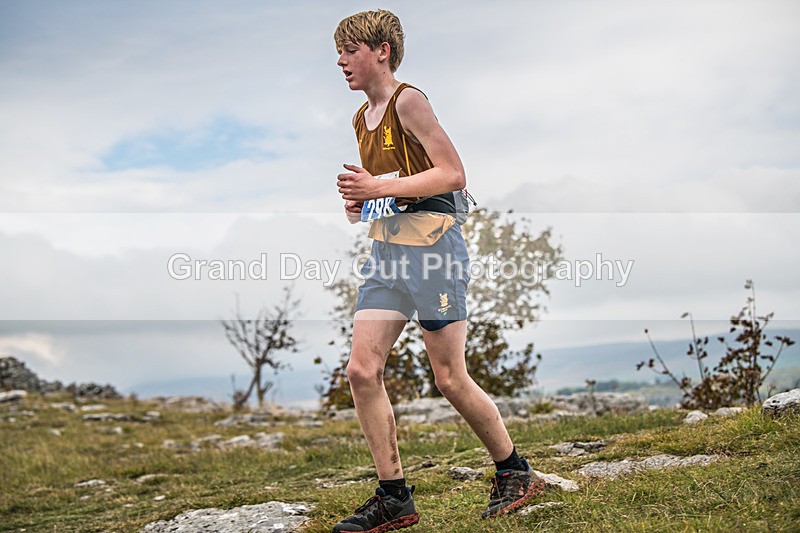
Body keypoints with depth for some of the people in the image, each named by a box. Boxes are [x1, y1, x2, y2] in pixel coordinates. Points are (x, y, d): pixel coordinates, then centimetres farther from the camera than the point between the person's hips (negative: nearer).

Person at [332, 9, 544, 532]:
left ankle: (515, 471, 19)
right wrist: (359, 203, 9)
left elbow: (453, 174, -16)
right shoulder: (362, 118, 18)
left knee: (450, 378, -2)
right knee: (362, 371, -2)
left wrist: (378, 188, -17)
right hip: (385, 249, 8)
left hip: (432, 243, -8)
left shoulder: (408, 101, -8)